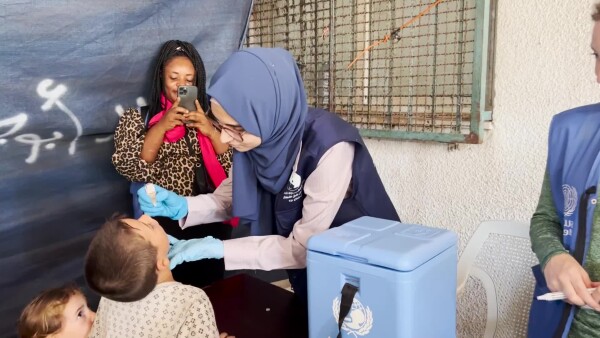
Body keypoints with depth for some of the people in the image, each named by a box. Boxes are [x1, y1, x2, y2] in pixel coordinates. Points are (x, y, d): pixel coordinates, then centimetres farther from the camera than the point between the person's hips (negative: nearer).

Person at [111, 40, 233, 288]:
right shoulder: (136, 118, 2)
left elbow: (235, 166, -2)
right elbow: (128, 168, -11)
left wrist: (210, 131, -16)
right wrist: (162, 126, -20)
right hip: (163, 224, -2)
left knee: (211, 289, 9)